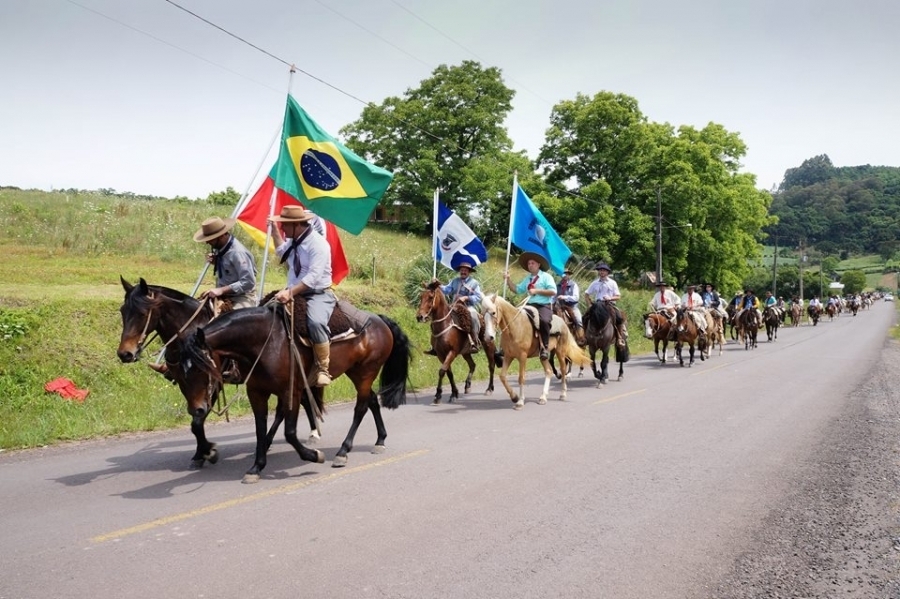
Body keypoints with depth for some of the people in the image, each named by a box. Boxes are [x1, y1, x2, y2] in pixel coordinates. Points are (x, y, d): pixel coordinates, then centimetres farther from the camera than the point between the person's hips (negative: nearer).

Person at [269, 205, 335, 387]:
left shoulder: (318, 243, -16)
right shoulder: (293, 240, 10)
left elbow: (313, 277, -26)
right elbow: (282, 251, 35)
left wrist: (290, 292, -34)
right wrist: (274, 230, 25)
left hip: (318, 295, -9)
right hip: (295, 293, 9)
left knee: (316, 322, -36)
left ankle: (323, 369, -24)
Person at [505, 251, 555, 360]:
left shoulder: (546, 276, 4)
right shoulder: (527, 278, 21)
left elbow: (553, 291, -8)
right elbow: (517, 290, 20)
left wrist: (537, 291, -12)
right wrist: (507, 280, 9)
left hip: (544, 306, -6)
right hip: (530, 305, 6)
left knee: (544, 320, -36)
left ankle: (545, 347, -25)